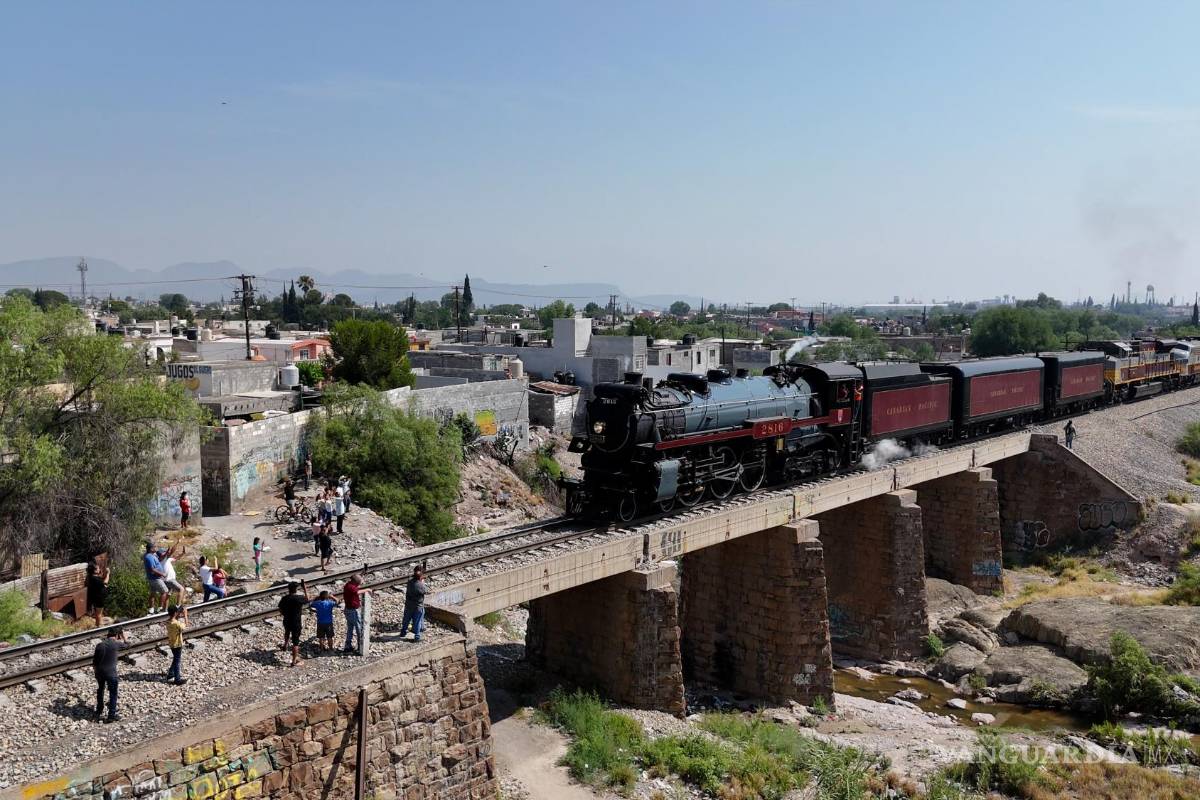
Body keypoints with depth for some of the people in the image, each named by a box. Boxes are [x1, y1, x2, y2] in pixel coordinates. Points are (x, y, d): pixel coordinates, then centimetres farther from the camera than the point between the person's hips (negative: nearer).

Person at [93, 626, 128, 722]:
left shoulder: (100, 645, -1)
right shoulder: (116, 644, -12)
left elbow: (94, 661, 6)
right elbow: (127, 644, 8)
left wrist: (95, 671, 21)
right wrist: (124, 634, 21)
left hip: (99, 672, 5)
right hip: (111, 673, -5)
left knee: (100, 690, 25)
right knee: (113, 693, 6)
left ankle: (99, 711, 40)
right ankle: (112, 715, 8)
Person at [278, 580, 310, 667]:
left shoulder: (285, 598, -7)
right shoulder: (299, 598, -22)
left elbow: (280, 610, 4)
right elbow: (307, 599, -1)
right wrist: (305, 589, 4)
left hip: (286, 621, 5)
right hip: (296, 623, -5)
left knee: (287, 633, 38)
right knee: (295, 641, 2)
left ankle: (285, 645, 63)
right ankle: (294, 661, 7)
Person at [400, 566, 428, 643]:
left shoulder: (410, 581, -11)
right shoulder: (421, 586, -26)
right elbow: (427, 591, -9)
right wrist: (423, 582, 0)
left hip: (408, 605, 5)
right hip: (418, 607, -5)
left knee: (406, 619, 23)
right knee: (417, 621, 8)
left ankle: (403, 632, 39)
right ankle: (417, 636, 15)